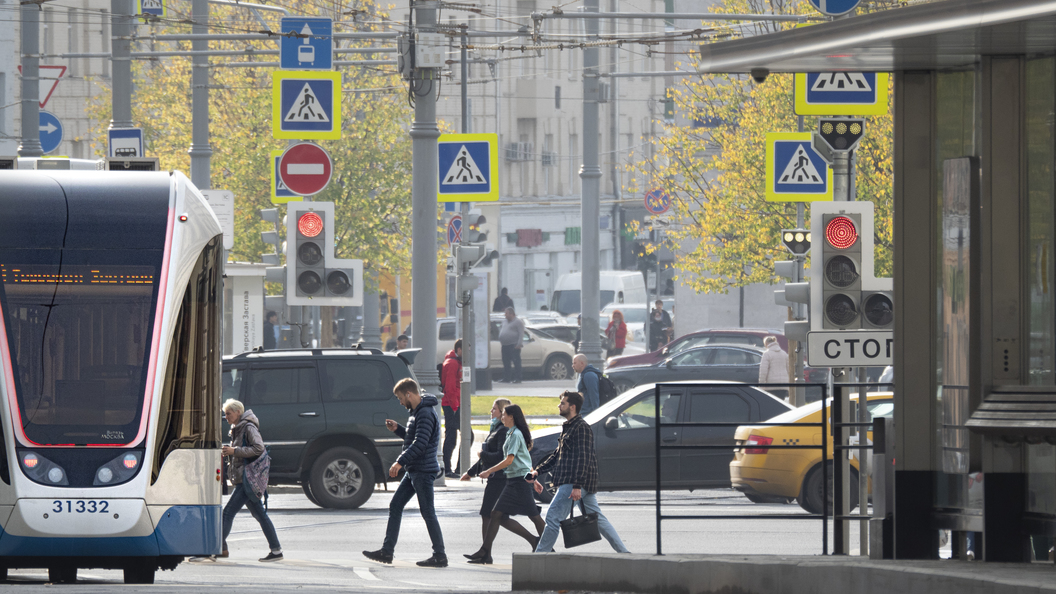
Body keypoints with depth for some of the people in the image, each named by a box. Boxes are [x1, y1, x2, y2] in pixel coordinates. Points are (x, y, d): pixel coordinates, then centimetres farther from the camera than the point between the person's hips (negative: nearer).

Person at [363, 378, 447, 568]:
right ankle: (387, 550, 12)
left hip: (423, 471, -11)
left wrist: (400, 462, -26)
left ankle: (440, 556, -1)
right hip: (413, 470, 11)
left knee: (427, 513, -6)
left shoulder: (425, 414, -17)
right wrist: (397, 429, 11)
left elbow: (420, 443, -25)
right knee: (395, 505, 10)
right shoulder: (417, 412, 15)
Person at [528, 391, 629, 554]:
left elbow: (583, 458, -19)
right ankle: (623, 552, 12)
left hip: (574, 483, -11)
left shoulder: (581, 428, -12)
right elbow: (557, 454, 27)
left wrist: (577, 486, -25)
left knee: (553, 516, -9)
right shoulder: (568, 427, 20)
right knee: (597, 518, 12)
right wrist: (538, 470, 20)